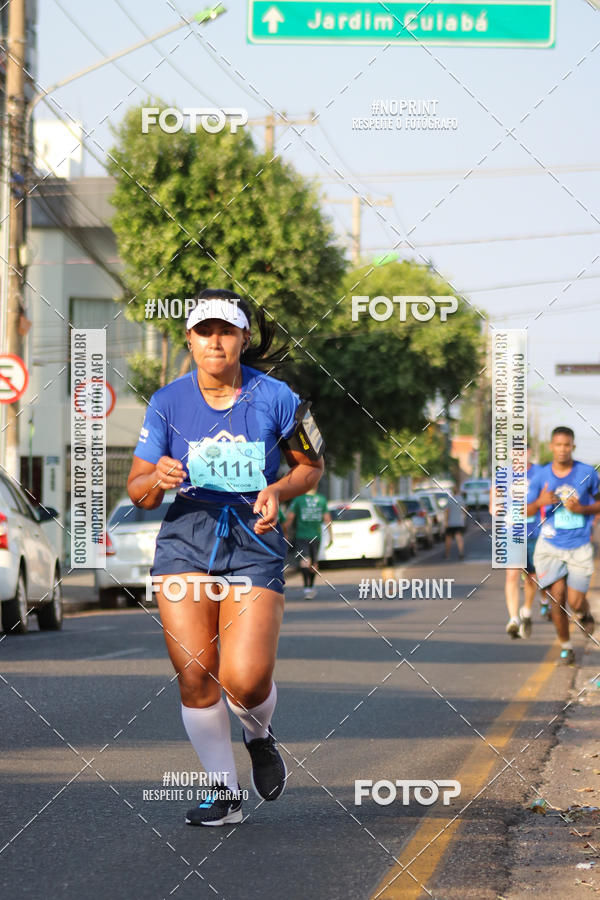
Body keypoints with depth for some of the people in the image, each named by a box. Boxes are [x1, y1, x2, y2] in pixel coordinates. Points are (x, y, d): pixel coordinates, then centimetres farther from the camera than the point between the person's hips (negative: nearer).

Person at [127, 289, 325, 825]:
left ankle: (259, 736, 23)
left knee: (245, 680, -14)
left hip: (255, 547, -2)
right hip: (186, 544, 2)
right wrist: (159, 479, -19)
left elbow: (312, 466, 10)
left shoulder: (274, 398, -3)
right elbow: (138, 492, 4)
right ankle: (226, 793, 11)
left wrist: (278, 491, -10)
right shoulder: (167, 403, 0)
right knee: (194, 674, -6)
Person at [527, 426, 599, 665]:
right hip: (550, 546, 1)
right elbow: (526, 511, 3)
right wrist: (540, 502, -19)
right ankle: (565, 646, 17)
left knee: (575, 602, -7)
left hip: (579, 547, -1)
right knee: (557, 599, -3)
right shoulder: (541, 476, -2)